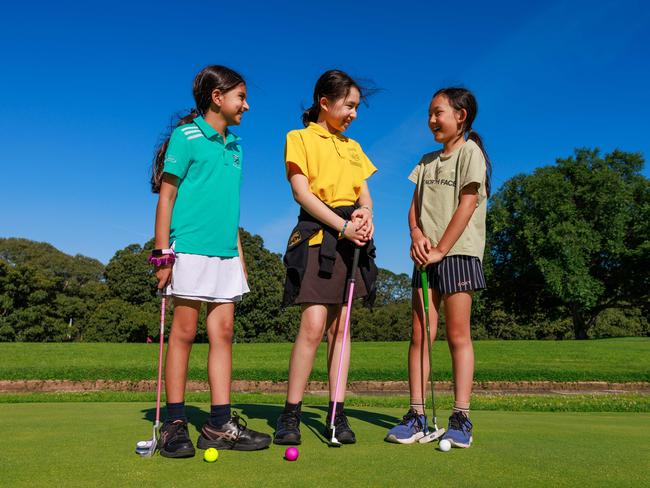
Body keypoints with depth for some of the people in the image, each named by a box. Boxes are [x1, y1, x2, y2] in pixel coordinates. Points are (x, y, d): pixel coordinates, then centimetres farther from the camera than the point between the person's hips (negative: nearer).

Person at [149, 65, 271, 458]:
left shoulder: (234, 147, 18)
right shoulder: (186, 136, -2)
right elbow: (167, 195, -5)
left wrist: (239, 254, 18)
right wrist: (162, 254, -11)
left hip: (225, 253, 7)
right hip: (191, 249, -7)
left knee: (224, 332, 4)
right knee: (185, 331, -2)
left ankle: (220, 425, 11)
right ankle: (175, 425, 9)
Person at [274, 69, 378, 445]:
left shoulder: (353, 147, 22)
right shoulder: (300, 138, 4)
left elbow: (365, 194, 15)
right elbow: (301, 192, -7)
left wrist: (366, 214, -9)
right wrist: (342, 226, -16)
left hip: (352, 241, 6)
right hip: (317, 236, -5)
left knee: (340, 327, 5)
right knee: (313, 326, -13)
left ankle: (337, 414, 10)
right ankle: (291, 414, -2)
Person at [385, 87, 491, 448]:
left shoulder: (470, 153, 0)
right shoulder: (427, 161, 20)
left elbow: (467, 205, -10)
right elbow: (415, 207, 14)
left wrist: (441, 249, -14)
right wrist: (417, 235, -6)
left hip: (458, 252, -6)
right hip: (426, 255, 6)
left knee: (457, 335, -2)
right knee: (419, 334, 0)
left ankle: (461, 418, 6)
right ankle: (417, 416, 5)